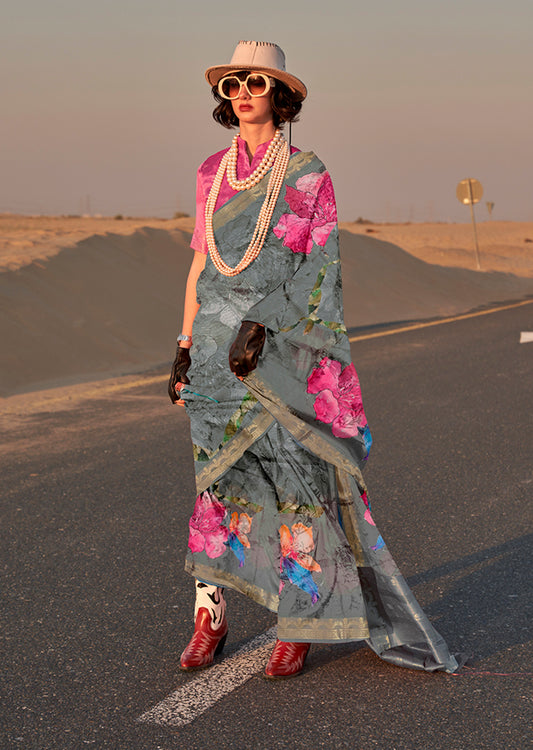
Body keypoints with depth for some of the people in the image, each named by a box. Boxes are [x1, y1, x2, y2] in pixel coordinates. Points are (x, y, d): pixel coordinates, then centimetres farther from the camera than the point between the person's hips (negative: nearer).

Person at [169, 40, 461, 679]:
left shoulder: (309, 175, -2)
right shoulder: (213, 173, 11)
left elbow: (316, 268, -8)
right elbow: (201, 265, 14)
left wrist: (260, 325, -20)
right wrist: (184, 348, 9)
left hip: (281, 347, -4)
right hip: (218, 344, 4)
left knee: (293, 480, -3)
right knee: (218, 478, 5)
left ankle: (299, 628, 7)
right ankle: (209, 618, 14)